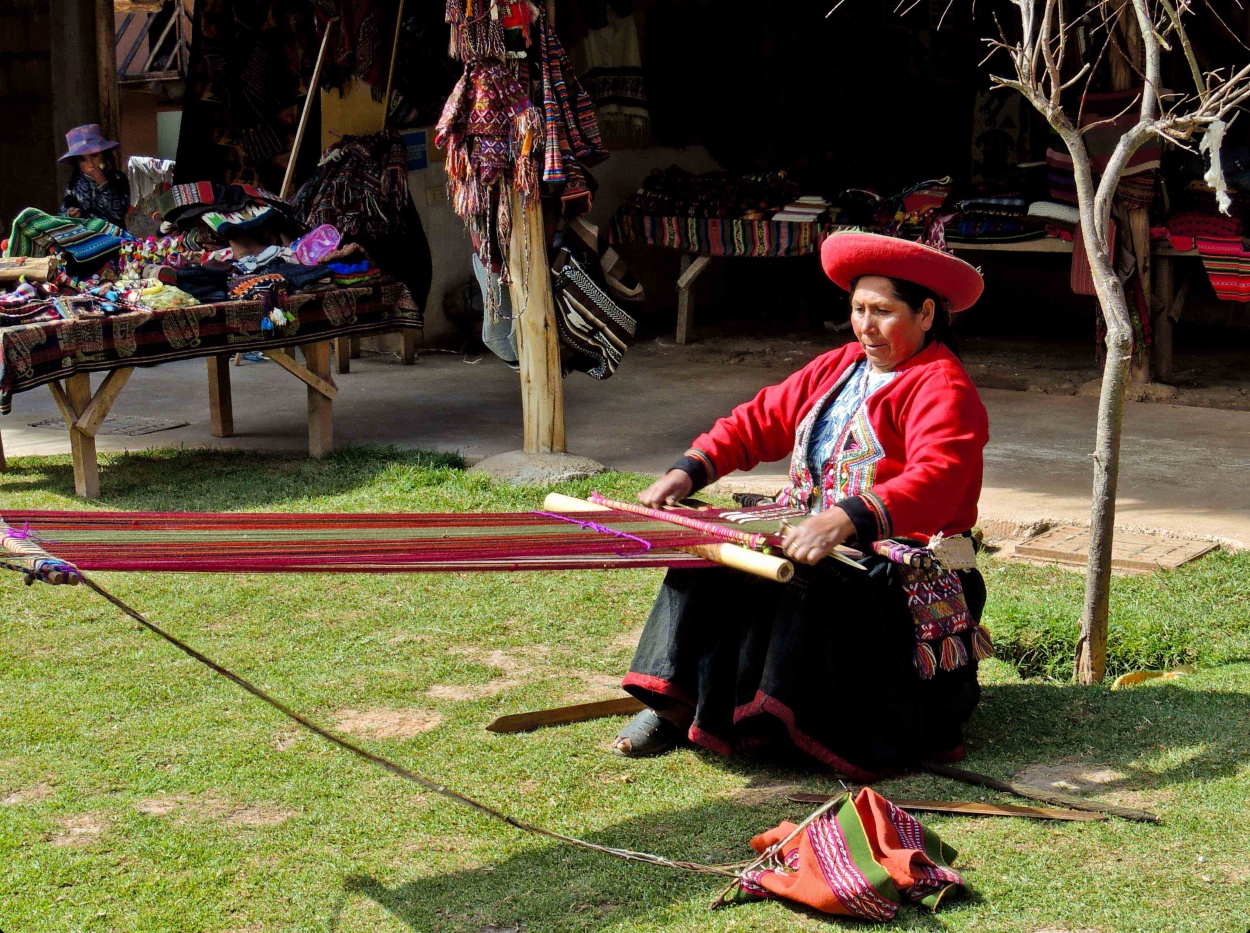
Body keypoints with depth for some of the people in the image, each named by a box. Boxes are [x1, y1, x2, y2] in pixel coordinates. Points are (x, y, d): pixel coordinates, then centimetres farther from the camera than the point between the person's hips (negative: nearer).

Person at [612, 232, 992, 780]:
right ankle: (674, 704, -13)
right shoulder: (837, 368, 17)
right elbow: (762, 420, 18)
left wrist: (846, 520, -44)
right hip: (813, 534, 8)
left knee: (807, 583, -36)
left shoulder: (942, 388, -11)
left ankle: (761, 718, -29)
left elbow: (936, 480, -29)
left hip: (901, 563, -8)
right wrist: (688, 472, 1)